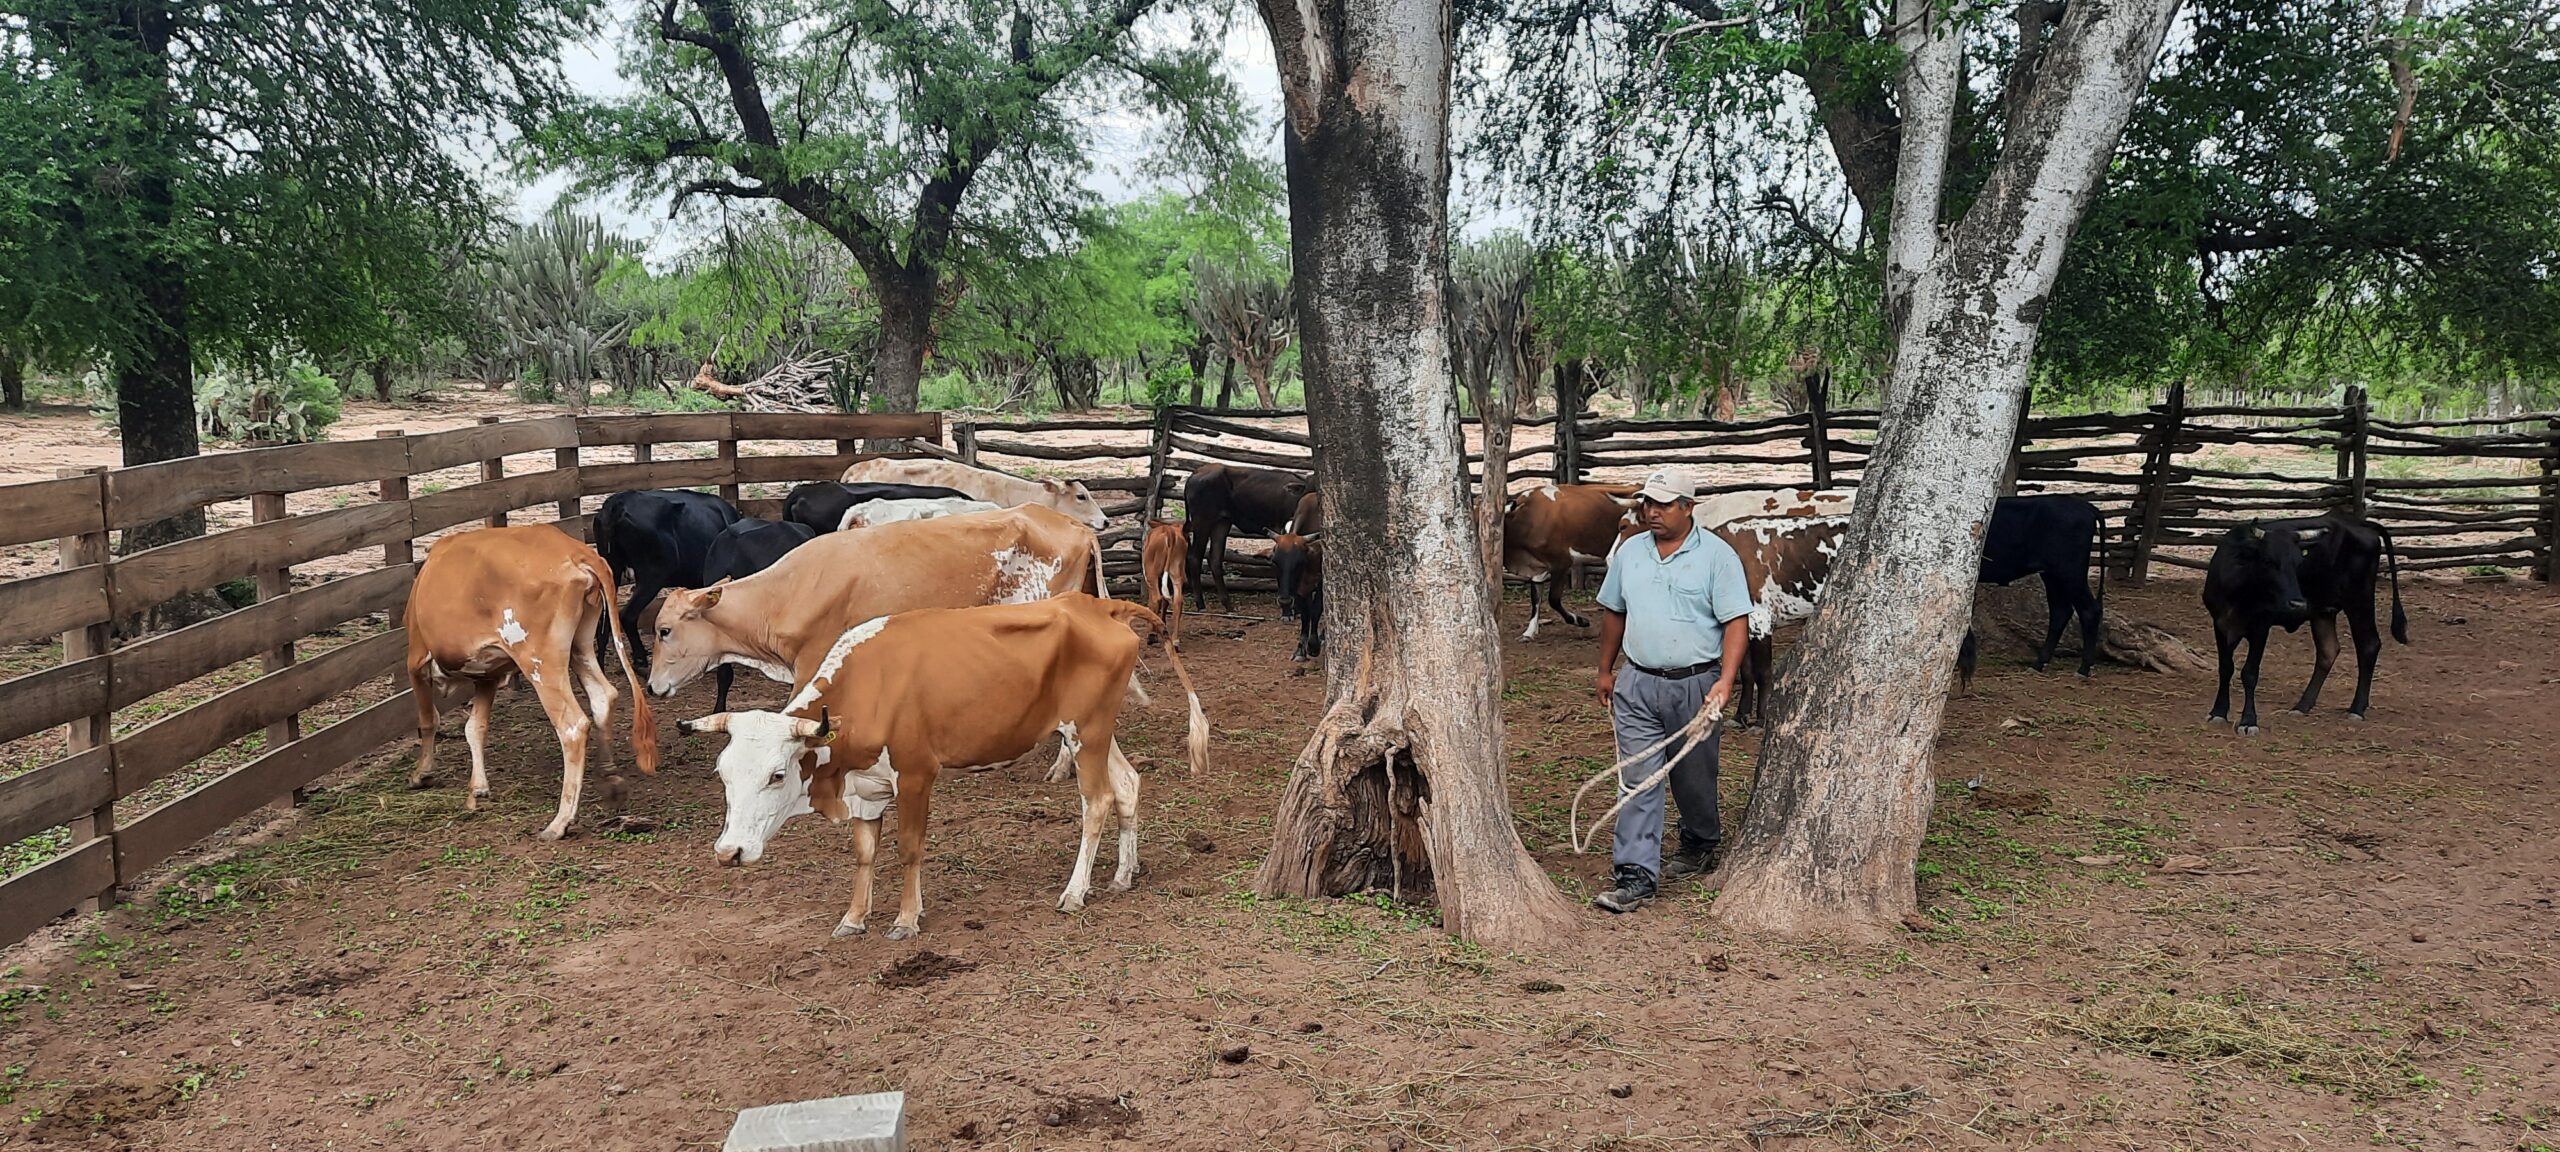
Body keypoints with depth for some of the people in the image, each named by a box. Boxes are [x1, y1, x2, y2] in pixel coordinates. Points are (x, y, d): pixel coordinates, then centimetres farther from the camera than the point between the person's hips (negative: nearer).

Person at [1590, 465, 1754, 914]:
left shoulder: (1716, 556, -6)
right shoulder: (1629, 551, 8)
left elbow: (1736, 622, -10)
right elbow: (1613, 612, 18)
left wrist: (1725, 681, -20)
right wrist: (1606, 670, 17)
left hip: (1695, 683, -3)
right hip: (1636, 683, 3)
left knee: (1695, 778, 12)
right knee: (1637, 780, -4)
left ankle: (1699, 850, 37)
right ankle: (1636, 876, -4)